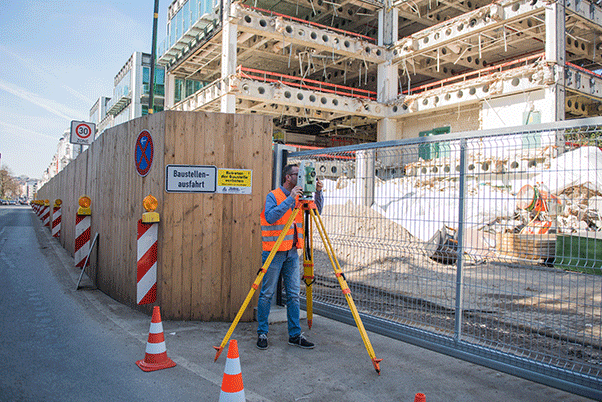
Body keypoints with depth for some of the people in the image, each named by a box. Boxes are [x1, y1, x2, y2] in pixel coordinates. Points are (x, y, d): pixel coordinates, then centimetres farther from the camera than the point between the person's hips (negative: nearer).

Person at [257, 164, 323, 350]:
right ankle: (262, 333, 14)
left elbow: (317, 210, 10)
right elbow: (270, 217, -23)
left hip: (292, 252, 6)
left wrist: (318, 193, -6)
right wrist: (290, 199, -26)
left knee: (294, 294, 7)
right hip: (274, 252, -6)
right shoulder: (273, 196, -8)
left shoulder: (299, 197, 11)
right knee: (267, 294, 1)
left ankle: (295, 335, 15)